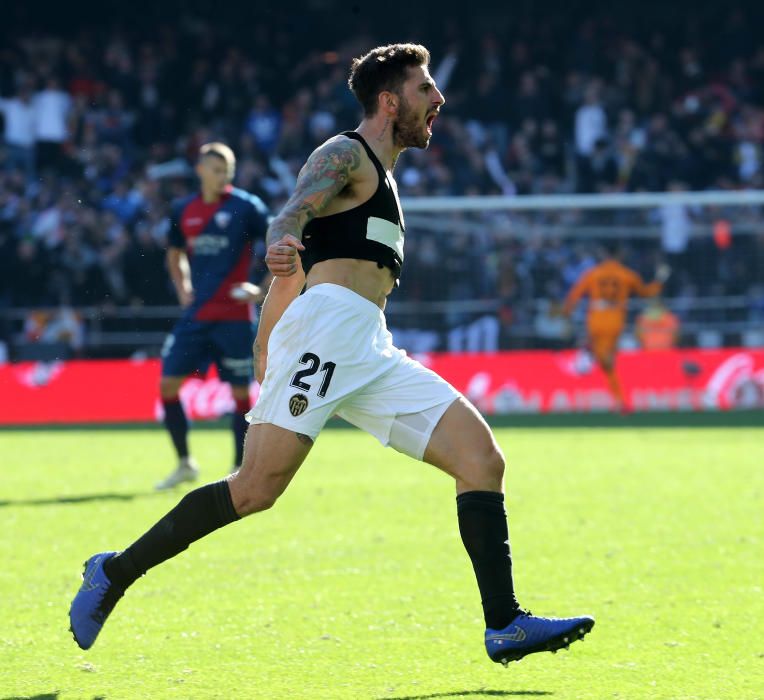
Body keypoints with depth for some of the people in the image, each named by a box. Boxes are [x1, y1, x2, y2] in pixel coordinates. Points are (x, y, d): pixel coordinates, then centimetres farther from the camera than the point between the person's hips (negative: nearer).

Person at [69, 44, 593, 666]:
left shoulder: (379, 176, 30)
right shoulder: (345, 154, 4)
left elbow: (290, 278, 34)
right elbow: (293, 213, -18)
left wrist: (267, 347, 36)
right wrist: (281, 246, -40)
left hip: (371, 356, 9)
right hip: (328, 324, -9)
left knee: (482, 458, -5)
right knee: (258, 488, -17)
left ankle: (505, 626, -11)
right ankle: (115, 573, -3)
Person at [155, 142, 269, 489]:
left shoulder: (246, 207, -5)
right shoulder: (183, 211, 8)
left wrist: (264, 290, -9)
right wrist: (182, 290, 9)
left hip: (234, 317, -4)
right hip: (196, 314, 4)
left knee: (240, 391, -2)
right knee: (168, 383, 0)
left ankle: (240, 469, 7)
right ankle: (185, 463, 13)